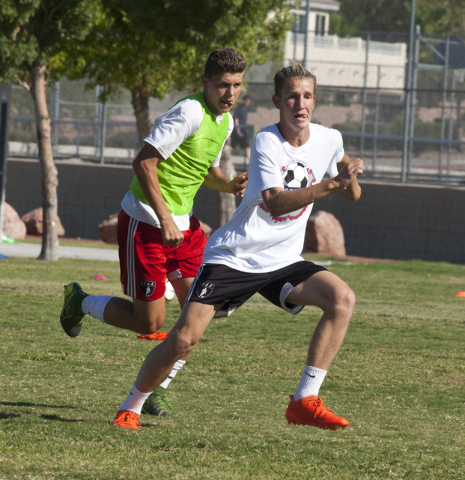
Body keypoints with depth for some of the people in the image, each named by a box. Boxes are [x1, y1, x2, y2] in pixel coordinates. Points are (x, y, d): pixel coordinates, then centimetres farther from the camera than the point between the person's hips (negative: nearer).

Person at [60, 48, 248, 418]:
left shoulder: (226, 121, 8)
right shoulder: (190, 112, -20)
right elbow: (144, 162, -23)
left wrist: (230, 185, 1)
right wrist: (165, 220, -24)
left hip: (182, 224, 8)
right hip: (145, 222, -8)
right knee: (149, 323, -3)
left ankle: (158, 391, 10)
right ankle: (80, 302, 23)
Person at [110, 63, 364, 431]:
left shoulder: (329, 140, 2)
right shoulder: (267, 142, -14)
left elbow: (352, 196, 16)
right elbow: (276, 202, -29)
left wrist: (348, 178, -8)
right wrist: (330, 185, -38)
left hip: (282, 261, 5)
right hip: (233, 257, -5)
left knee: (342, 298, -20)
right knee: (184, 339, -14)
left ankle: (305, 401, -16)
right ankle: (130, 408, 10)